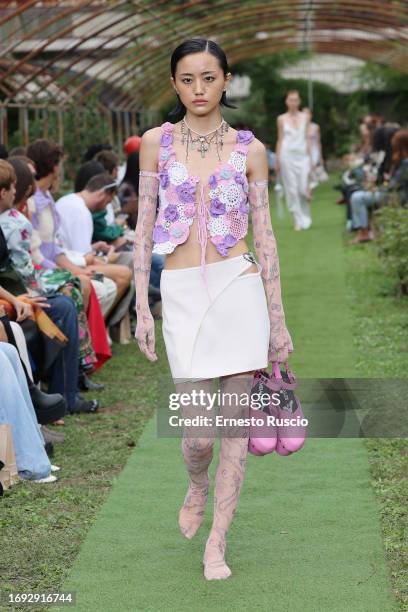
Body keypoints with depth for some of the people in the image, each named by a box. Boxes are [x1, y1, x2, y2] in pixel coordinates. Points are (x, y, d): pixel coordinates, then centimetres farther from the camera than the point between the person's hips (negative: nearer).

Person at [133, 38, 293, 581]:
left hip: (240, 290, 0)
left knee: (236, 424, 2)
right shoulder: (156, 142, 5)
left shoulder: (249, 149, 4)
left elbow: (264, 236, 5)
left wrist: (277, 319, 4)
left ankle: (217, 542, 16)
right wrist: (141, 308, 1)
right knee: (198, 431, -2)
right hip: (182, 293, 0)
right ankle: (197, 488, 34)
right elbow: (144, 228, 6)